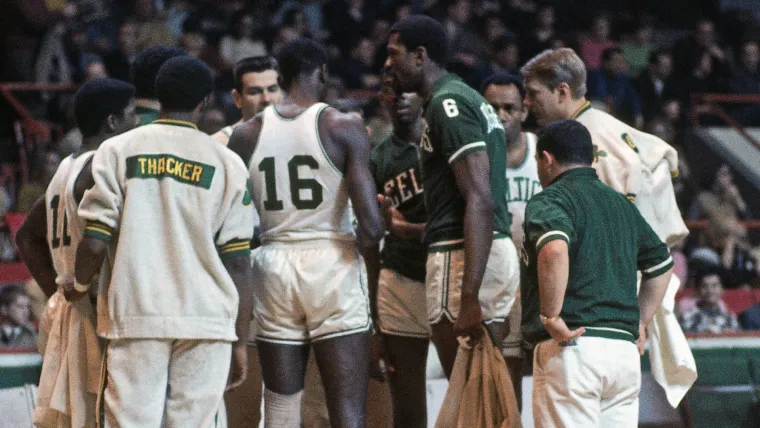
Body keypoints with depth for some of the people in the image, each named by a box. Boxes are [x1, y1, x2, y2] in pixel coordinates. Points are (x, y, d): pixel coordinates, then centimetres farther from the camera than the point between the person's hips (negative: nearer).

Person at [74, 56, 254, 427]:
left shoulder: (117, 151, 3)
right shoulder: (226, 163, 5)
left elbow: (95, 241, -2)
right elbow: (238, 263, 3)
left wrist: (79, 285, 19)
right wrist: (240, 343, 9)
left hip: (135, 317, -1)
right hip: (207, 320, 1)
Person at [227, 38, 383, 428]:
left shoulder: (246, 135, 5)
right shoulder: (343, 128, -5)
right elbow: (371, 224, -12)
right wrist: (370, 268, 6)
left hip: (273, 269, 4)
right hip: (332, 266, -3)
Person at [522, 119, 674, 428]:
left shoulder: (549, 200, -3)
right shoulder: (621, 204, 21)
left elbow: (554, 250, -26)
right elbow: (662, 264, 30)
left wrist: (551, 317, -19)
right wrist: (638, 322, 27)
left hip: (571, 347, -7)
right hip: (626, 350, 7)